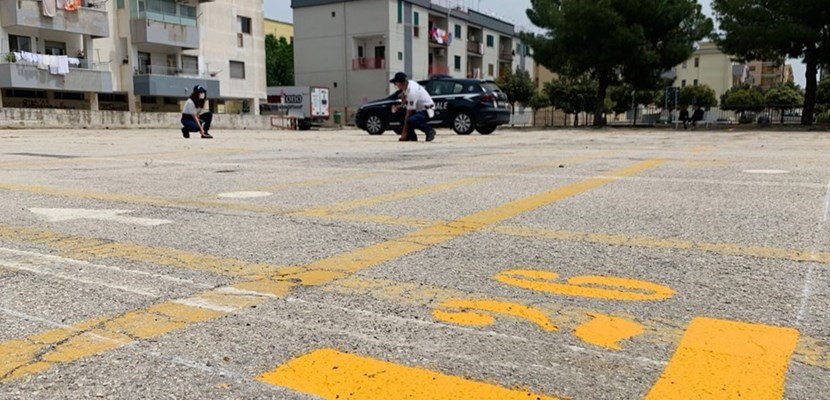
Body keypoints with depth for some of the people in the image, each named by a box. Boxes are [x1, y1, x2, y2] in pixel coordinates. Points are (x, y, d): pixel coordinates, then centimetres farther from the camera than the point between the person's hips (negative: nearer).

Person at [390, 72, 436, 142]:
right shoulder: (409, 83, -3)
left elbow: (409, 113, -25)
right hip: (419, 108, 10)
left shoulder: (412, 92, -28)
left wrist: (404, 132, -22)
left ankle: (429, 130, -11)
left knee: (411, 120, -34)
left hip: (427, 111, -10)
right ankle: (411, 136, 2)